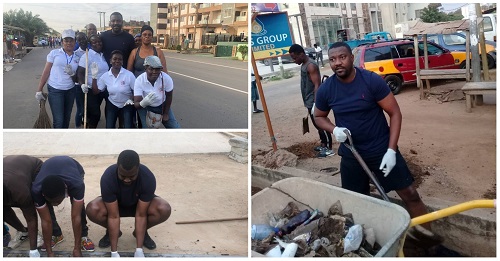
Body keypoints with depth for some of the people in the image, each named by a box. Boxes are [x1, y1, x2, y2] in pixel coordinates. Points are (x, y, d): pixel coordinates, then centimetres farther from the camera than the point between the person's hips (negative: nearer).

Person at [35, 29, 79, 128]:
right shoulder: (54, 53, -1)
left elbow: (77, 79, 9)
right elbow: (46, 72, -2)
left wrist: (72, 74, -14)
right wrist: (39, 90, -5)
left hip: (70, 91, 4)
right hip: (55, 90, -4)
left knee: (66, 120, 13)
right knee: (58, 121, -7)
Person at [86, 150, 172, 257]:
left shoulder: (148, 178, -34)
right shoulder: (108, 178, -35)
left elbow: (141, 215, -30)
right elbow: (113, 216, -33)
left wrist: (139, 250, -33)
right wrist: (114, 252, -33)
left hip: (140, 204, 0)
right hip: (114, 204, 0)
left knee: (164, 210, -31)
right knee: (92, 210, -32)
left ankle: (142, 232, 0)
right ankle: (111, 232, 0)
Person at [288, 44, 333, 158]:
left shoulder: (311, 66, -18)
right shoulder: (304, 65, 12)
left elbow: (317, 85, -22)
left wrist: (315, 103, -26)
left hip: (314, 102, -10)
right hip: (309, 102, 10)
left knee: (321, 125, -3)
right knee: (317, 125, 18)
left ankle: (329, 148, 4)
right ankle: (323, 145, 29)